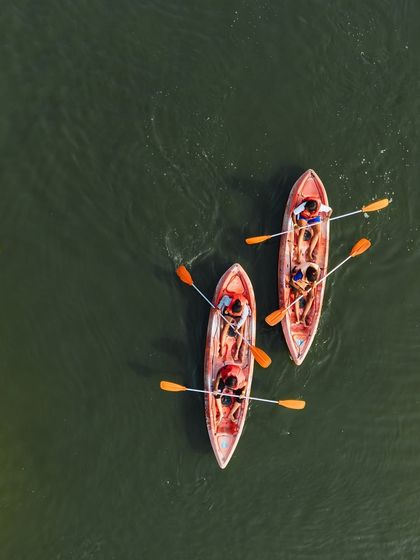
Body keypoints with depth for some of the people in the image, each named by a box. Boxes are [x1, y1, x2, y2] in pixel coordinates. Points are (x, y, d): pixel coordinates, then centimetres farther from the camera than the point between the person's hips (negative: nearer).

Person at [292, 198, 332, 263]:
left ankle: (309, 253, -18)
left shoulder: (320, 206, -34)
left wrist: (328, 216, -35)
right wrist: (295, 223, -39)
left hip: (315, 218, 2)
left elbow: (330, 210, -17)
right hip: (302, 216, -2)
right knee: (302, 231, -26)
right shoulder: (303, 205, -39)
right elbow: (294, 213, -29)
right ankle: (299, 254, -26)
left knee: (318, 232, -20)